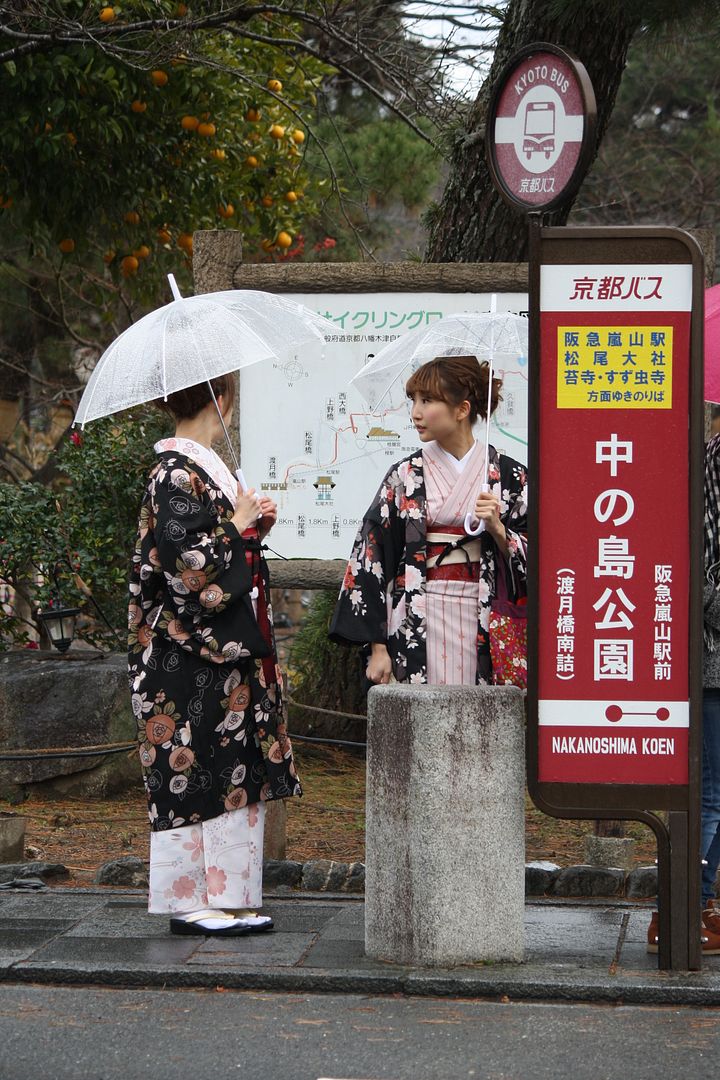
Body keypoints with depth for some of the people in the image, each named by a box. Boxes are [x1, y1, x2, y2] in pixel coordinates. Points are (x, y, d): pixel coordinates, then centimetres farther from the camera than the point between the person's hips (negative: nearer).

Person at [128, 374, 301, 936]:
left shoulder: (205, 468, 17)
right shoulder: (176, 474, -13)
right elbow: (184, 562, -20)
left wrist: (252, 526, 8)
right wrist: (240, 529, -10)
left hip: (231, 650, 10)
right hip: (189, 655, -10)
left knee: (237, 775, 8)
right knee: (193, 772, -5)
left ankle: (228, 897, 12)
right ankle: (189, 900, 1)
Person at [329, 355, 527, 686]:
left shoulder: (510, 476, 4)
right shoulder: (405, 476, 5)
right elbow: (371, 557, 2)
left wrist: (497, 530, -13)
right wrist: (378, 647, -3)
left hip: (483, 621, 0)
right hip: (416, 624, 0)